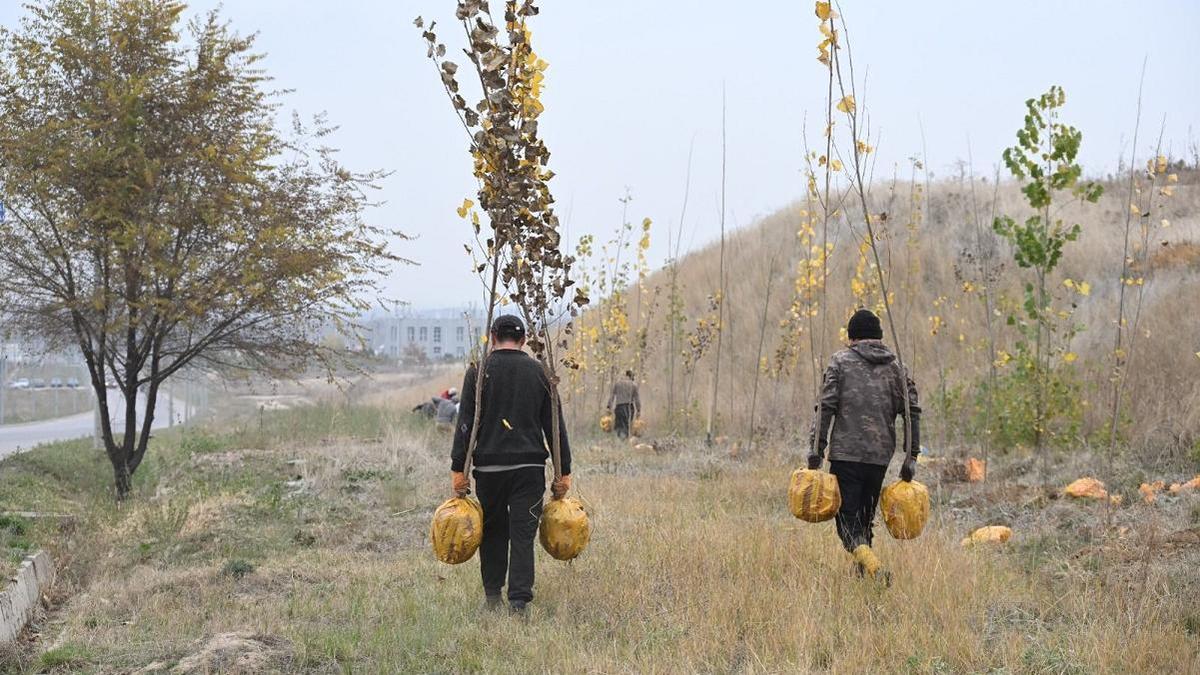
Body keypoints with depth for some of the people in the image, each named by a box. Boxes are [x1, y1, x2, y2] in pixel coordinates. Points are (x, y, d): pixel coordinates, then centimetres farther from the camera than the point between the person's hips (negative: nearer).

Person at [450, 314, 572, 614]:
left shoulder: (479, 371, 0)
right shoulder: (539, 372, 6)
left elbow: (466, 423, -4)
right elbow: (554, 426, 6)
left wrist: (458, 469, -3)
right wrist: (564, 472, 8)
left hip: (489, 466, 0)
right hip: (530, 466, 0)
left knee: (493, 532, 15)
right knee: (523, 535, 1)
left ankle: (493, 597, 20)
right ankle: (519, 602, -6)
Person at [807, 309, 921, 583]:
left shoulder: (841, 361, 2)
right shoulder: (894, 366, 12)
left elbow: (826, 407, -7)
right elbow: (912, 411, 5)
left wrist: (815, 450, -6)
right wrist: (911, 457, 7)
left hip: (846, 454, -4)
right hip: (880, 456, 4)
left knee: (847, 520, -4)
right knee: (865, 517, 18)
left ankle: (873, 566, -26)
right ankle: (861, 572, 21)